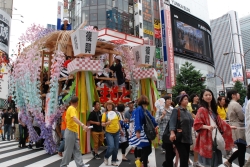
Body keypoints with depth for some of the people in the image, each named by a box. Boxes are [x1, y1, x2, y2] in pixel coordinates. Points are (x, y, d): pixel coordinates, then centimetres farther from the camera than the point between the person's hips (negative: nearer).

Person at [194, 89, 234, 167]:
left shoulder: (213, 109, 12)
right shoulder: (202, 109, -11)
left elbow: (219, 121, 22)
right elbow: (197, 124, -14)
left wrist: (229, 127, 25)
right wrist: (207, 126, -27)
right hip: (206, 137, -7)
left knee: (215, 158, 9)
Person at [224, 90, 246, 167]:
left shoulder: (230, 104, 14)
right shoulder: (236, 104, -16)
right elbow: (242, 117, -14)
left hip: (234, 128, 10)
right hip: (238, 130, -10)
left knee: (241, 149, 15)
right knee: (242, 149, -1)